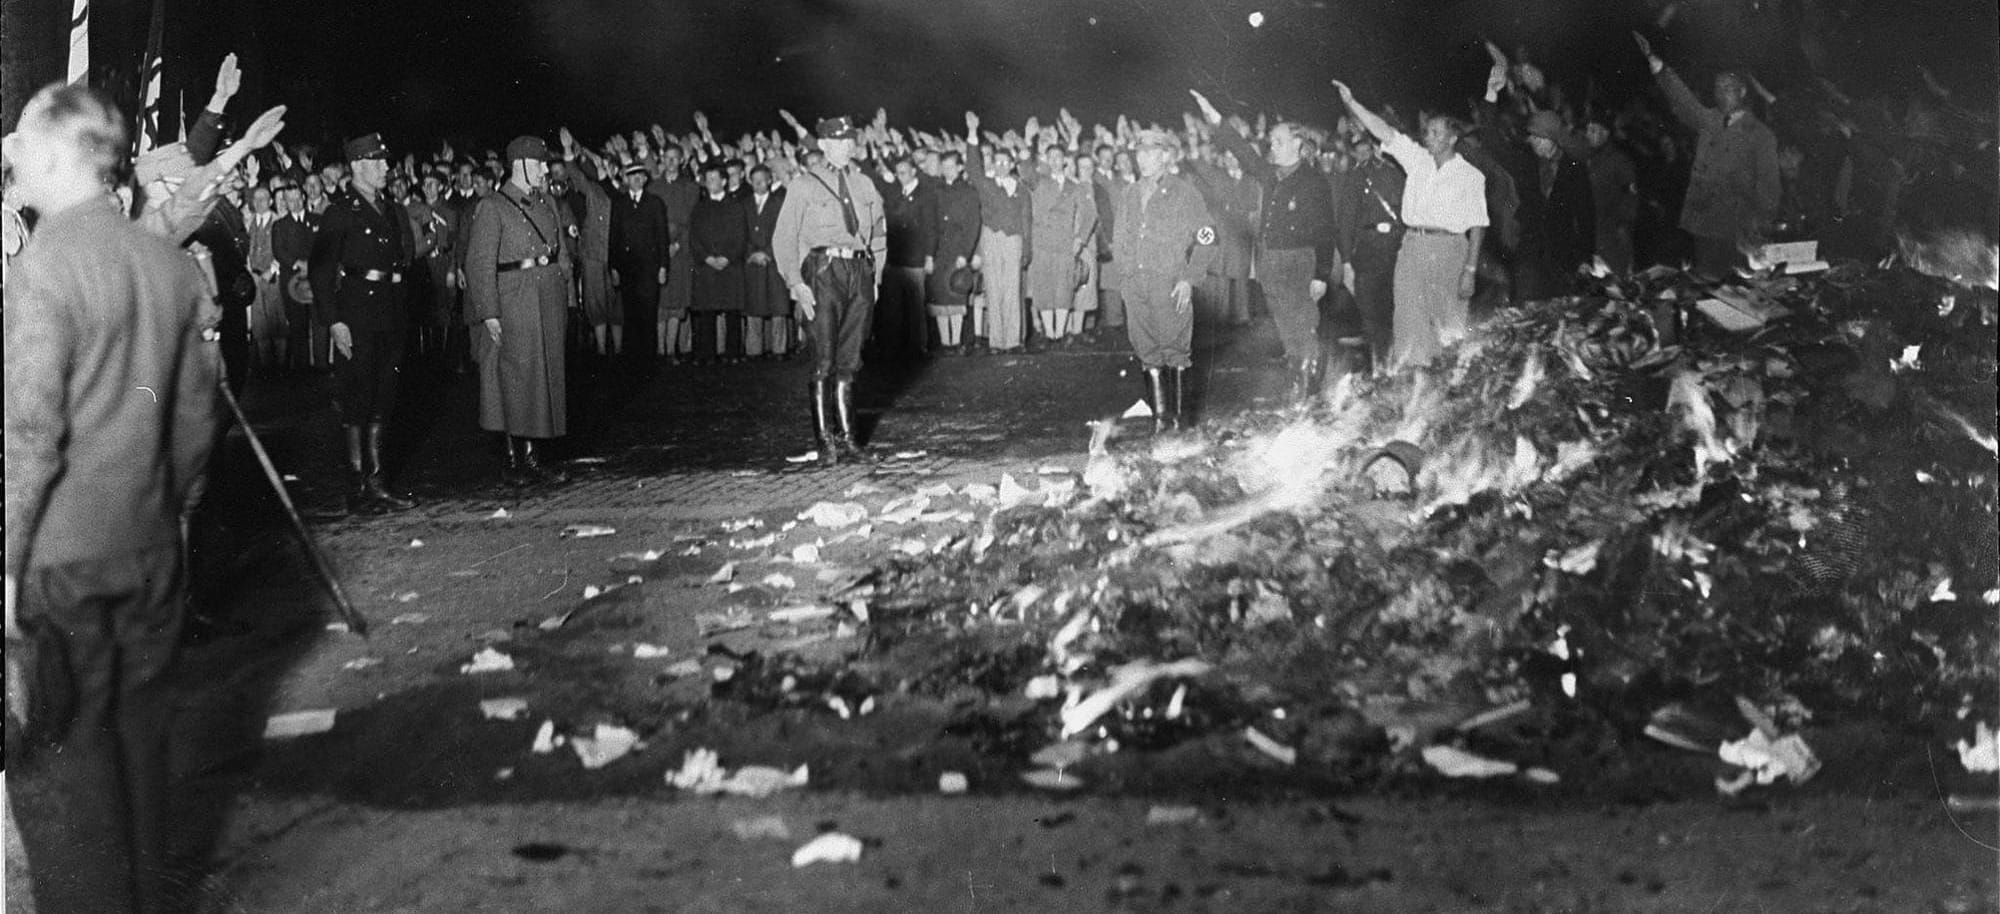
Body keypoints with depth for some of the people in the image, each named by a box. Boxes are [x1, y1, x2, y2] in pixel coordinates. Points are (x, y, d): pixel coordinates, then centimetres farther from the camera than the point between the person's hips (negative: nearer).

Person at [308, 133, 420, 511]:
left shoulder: (394, 211, 15)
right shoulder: (339, 213, -5)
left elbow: (407, 257, 22)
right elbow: (320, 271, -9)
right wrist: (334, 321, -16)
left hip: (392, 315, 6)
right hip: (356, 314, -6)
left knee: (382, 398, 8)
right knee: (358, 399, -4)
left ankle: (374, 479, 14)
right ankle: (362, 483, 0)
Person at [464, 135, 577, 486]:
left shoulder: (549, 204, 13)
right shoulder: (492, 208, -7)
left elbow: (564, 253, 17)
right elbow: (480, 264, -10)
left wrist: (567, 300, 10)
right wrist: (489, 313, -16)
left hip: (550, 305, 6)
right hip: (513, 308, -6)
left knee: (545, 380, 7)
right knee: (515, 381, -2)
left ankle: (531, 457, 14)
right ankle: (514, 460, 6)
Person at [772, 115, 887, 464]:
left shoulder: (864, 186, 15)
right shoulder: (803, 186, 2)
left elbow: (879, 235, 23)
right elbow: (784, 239, -1)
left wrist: (875, 275, 13)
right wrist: (795, 283, -10)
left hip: (859, 271, 4)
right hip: (823, 271, -4)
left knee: (849, 360, 6)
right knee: (824, 361, -8)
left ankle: (845, 434, 12)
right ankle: (825, 440, -5)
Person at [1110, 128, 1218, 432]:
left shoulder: (1185, 192, -1)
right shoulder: (1128, 194, 15)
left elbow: (1206, 239, -2)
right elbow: (1120, 239, 23)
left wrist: (1189, 278, -9)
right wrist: (1123, 273, 10)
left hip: (1171, 284, -5)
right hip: (1135, 285, 5)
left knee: (1174, 350, -3)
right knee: (1149, 351, 5)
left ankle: (1176, 413, 4)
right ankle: (1160, 412, 11)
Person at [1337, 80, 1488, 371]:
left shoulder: (1470, 176, 0)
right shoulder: (1417, 158, 10)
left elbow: (1477, 226, -3)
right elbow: (1384, 132, 5)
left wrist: (1470, 270, -9)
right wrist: (1351, 102, -5)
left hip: (1448, 249, -4)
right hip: (1412, 246, 4)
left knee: (1449, 326, -1)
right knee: (1409, 323, 2)